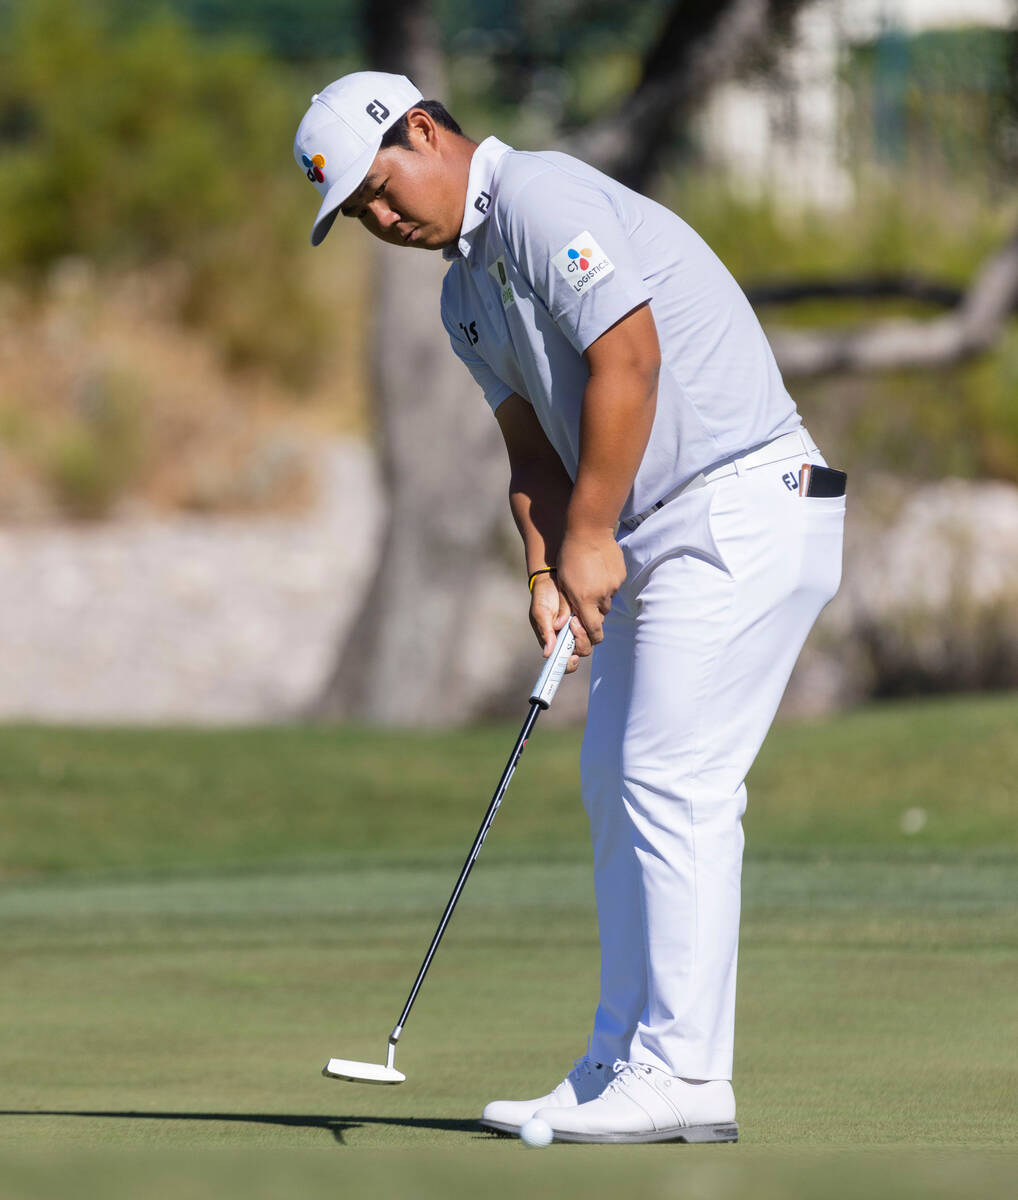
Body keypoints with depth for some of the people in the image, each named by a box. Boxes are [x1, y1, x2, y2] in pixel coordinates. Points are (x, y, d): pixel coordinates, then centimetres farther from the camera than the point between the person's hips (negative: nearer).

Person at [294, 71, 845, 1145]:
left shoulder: (540, 198, -13)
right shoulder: (466, 296, 18)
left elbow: (627, 361, -20)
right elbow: (536, 451, 16)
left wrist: (590, 536, -15)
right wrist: (549, 569, -2)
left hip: (741, 512, -10)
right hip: (660, 537, 10)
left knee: (675, 783, -12)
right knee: (617, 787, 10)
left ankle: (685, 1075, -12)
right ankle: (623, 1063, 14)